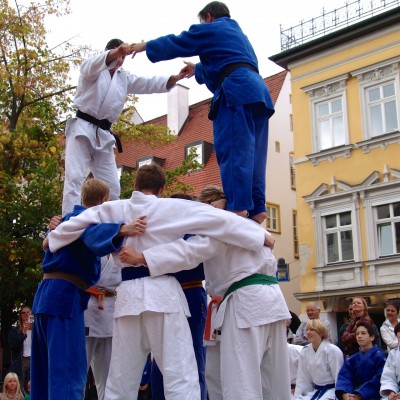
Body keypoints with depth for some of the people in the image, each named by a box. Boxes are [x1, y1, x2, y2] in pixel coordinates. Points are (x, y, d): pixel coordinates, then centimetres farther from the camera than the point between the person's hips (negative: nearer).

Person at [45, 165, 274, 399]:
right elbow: (217, 218, -2)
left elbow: (74, 224, 14)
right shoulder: (172, 208, 1)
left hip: (128, 294, 4)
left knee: (120, 380, 14)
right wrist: (259, 234, 4)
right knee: (181, 377, -4)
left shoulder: (112, 210, 9)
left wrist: (52, 238, 34)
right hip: (163, 293, -4)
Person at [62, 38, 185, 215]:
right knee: (74, 178, -16)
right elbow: (93, 65, -22)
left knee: (112, 186, 4)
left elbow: (150, 84, 8)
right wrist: (115, 52, -42)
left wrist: (176, 78, -9)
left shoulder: (125, 78, 20)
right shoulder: (92, 69, 3)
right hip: (82, 129, -6)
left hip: (103, 135, 6)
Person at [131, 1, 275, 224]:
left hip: (238, 91, -9)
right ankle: (257, 208, 0)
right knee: (251, 152, 6)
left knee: (233, 150, -15)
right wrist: (197, 70, 62)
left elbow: (174, 44, 18)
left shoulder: (210, 29, 10)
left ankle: (238, 207, -24)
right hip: (258, 92, 9)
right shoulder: (239, 35, 35)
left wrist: (144, 47, 32)